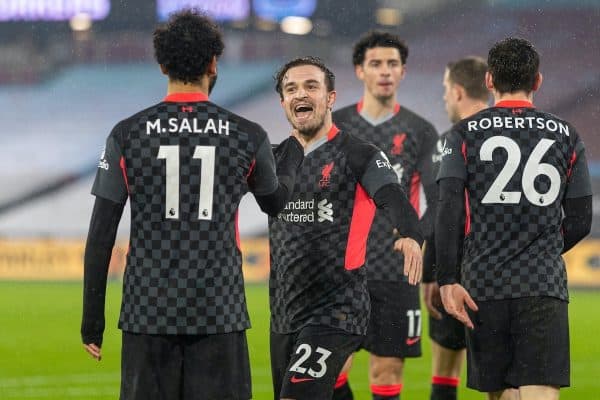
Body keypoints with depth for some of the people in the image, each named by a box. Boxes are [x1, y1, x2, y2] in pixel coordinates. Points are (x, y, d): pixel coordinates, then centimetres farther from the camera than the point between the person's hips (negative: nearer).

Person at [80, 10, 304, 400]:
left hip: (148, 311, 0)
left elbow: (101, 236, 0)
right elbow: (275, 201, 21)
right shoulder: (248, 137, 0)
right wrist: (296, 147, 40)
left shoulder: (126, 135, -1)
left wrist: (92, 320, 7)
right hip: (219, 312, 0)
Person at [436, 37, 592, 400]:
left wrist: (447, 280, -9)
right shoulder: (566, 136, 7)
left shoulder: (466, 133, 3)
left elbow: (450, 211, -8)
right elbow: (580, 222, 9)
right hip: (545, 286, 0)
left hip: (484, 285, 1)